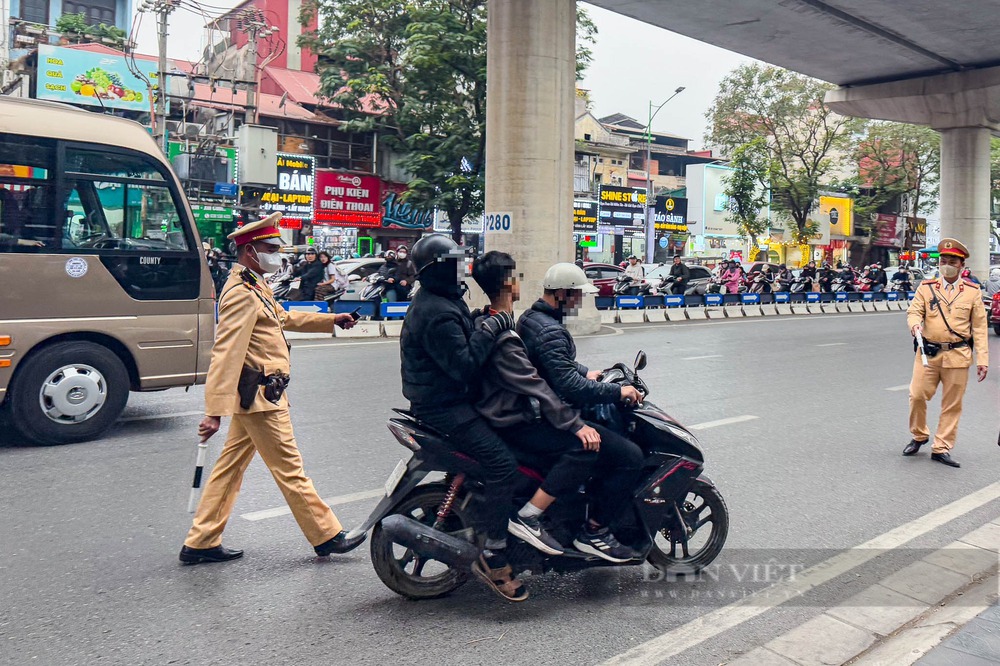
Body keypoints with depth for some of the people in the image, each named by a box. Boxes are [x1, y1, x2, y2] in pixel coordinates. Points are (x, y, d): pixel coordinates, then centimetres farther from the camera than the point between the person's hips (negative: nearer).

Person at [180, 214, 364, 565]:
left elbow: (283, 318, 31)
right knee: (290, 469, 0)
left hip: (255, 396, 10)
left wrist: (332, 320, 29)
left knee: (231, 466, 13)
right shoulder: (241, 294, -19)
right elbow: (225, 354, -26)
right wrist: (216, 411, -30)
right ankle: (326, 536, 12)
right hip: (260, 395, -10)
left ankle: (200, 543, 21)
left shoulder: (256, 286, 14)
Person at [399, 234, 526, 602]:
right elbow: (464, 365, -26)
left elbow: (463, 347, 25)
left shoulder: (441, 302, 15)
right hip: (443, 406, -12)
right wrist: (490, 330, -19)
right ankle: (493, 556, -15)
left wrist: (484, 326, 10)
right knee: (501, 461, -20)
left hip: (449, 398, 12)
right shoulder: (437, 313, -20)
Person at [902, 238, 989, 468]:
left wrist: (982, 359, -2)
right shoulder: (926, 288, 4)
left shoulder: (973, 292, 4)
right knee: (917, 396, -1)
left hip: (957, 356, 0)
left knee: (952, 404, 4)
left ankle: (941, 448, 14)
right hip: (928, 352, 0)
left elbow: (980, 327, 4)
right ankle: (919, 436, 23)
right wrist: (915, 324, -27)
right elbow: (914, 311, -2)